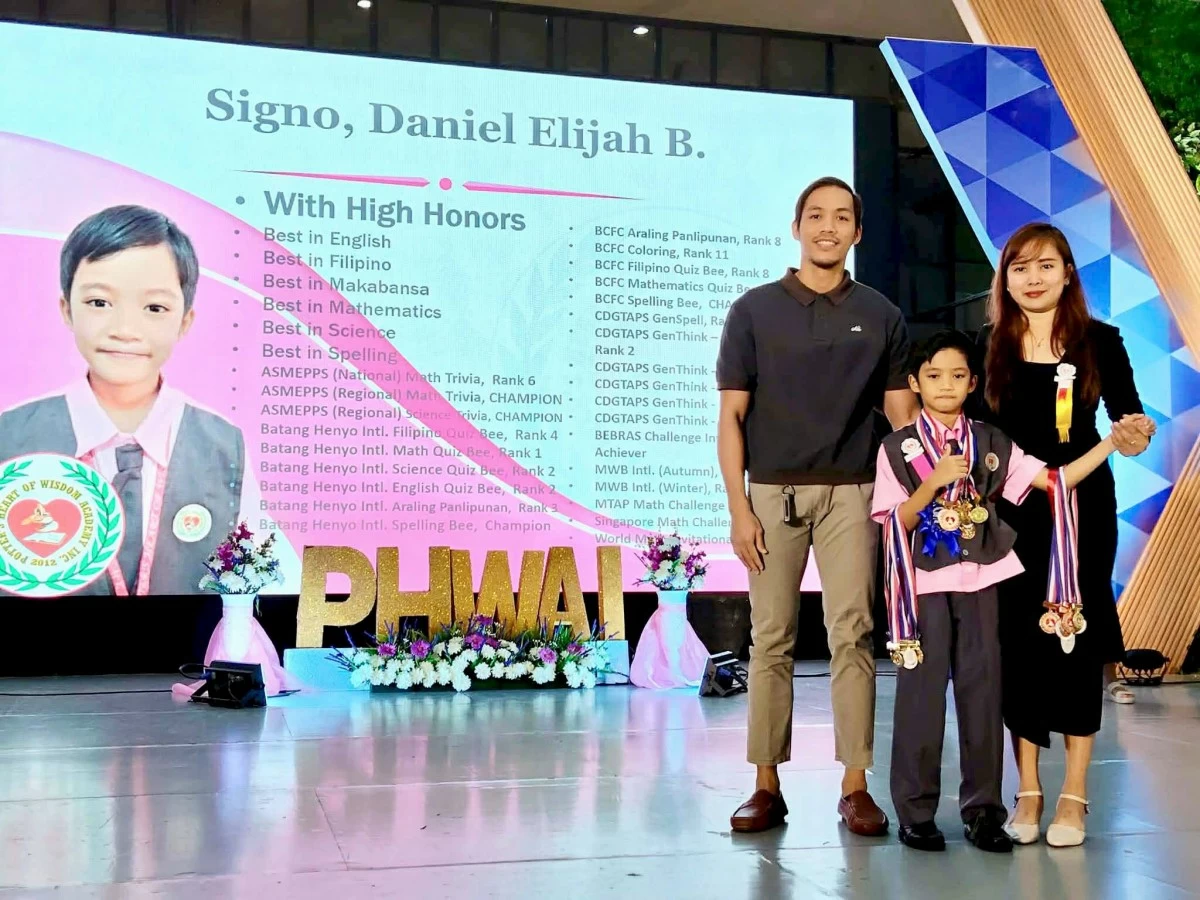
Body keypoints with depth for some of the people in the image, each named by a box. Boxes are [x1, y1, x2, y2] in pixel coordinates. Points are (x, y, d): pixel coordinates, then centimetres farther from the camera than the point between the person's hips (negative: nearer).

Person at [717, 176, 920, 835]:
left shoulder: (880, 316, 9)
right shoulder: (754, 310, 5)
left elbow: (901, 416, 8)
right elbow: (731, 416, 2)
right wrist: (739, 508, -5)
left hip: (851, 494, 1)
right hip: (772, 492, 0)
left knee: (852, 636, -2)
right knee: (771, 639, 2)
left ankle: (855, 786, 5)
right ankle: (767, 786, 9)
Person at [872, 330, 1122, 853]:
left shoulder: (992, 444, 8)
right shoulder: (898, 448, 0)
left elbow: (1055, 480, 3)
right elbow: (895, 524, -4)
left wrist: (1110, 443, -5)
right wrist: (933, 483, -18)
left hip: (980, 581, 3)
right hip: (925, 585, -2)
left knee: (982, 690, 5)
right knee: (921, 693, 0)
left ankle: (982, 809, 15)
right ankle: (916, 810, 10)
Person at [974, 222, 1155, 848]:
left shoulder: (1100, 340, -2)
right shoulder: (989, 345, 2)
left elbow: (1128, 412, 1)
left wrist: (1136, 434, -19)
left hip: (1083, 505, -1)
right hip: (1012, 509, 1)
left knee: (1077, 637, 2)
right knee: (1018, 638, 3)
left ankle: (1074, 795, 12)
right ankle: (1027, 791, 15)